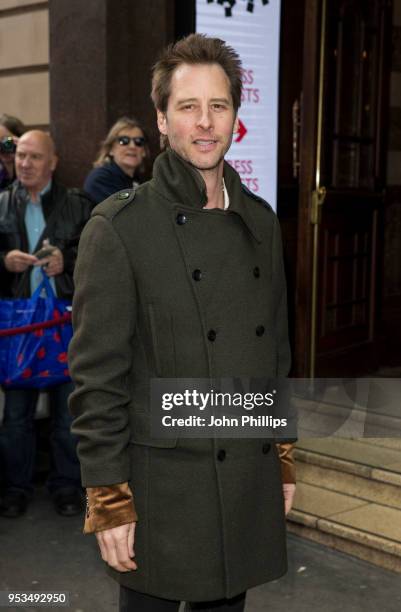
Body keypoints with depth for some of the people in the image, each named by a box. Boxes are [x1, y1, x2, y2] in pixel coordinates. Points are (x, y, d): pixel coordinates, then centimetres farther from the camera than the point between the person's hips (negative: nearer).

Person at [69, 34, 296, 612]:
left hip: (251, 484, 5)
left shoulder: (260, 221, 7)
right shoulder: (117, 228, -11)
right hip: (162, 492, -5)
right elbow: (97, 377, -11)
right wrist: (109, 499, -11)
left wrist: (283, 455, 13)